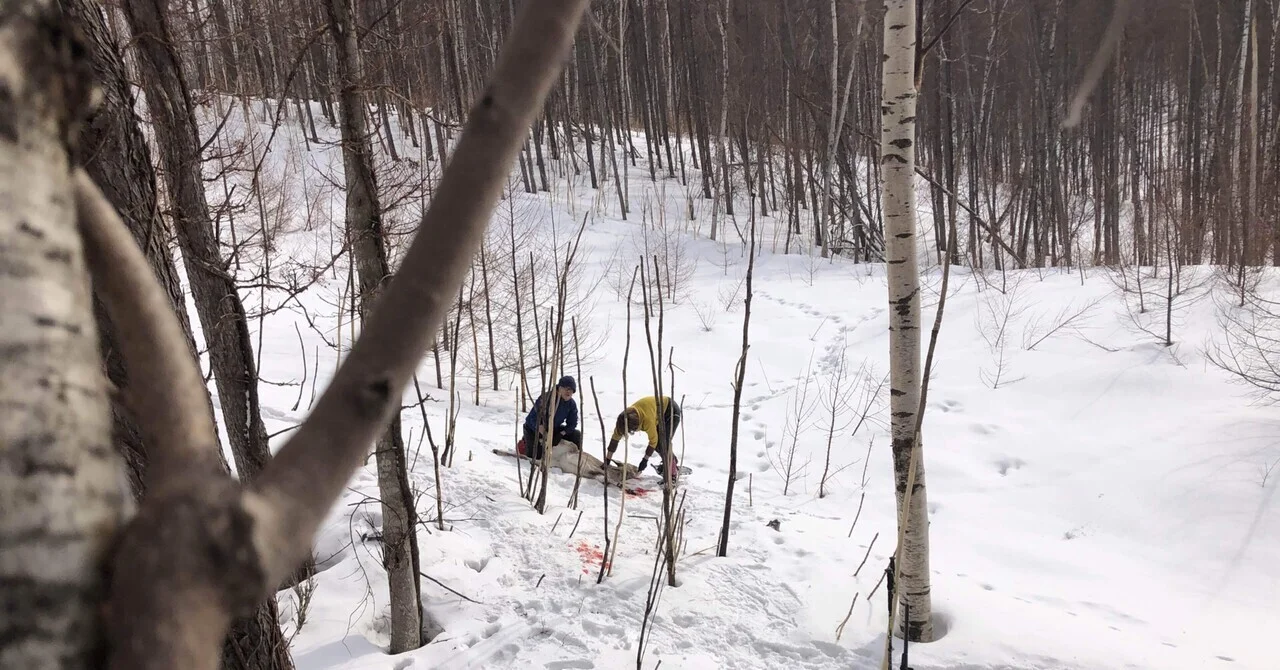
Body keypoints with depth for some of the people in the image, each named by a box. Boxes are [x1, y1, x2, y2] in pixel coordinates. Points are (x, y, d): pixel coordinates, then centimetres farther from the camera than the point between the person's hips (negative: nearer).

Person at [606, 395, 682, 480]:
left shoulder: (647, 419, -40)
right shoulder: (626, 416, -19)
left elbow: (653, 440, -25)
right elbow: (615, 438, -11)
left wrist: (645, 460, -18)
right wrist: (607, 460, -9)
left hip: (672, 411, -8)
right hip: (661, 414, 8)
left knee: (664, 444, -17)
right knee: (657, 444, 6)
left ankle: (673, 474, -5)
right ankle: (673, 462, 30)